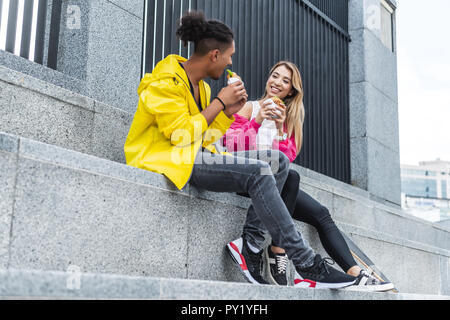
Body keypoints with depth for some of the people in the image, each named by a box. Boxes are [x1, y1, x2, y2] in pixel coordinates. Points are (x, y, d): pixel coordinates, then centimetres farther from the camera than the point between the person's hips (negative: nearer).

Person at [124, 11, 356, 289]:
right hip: (167, 158, -9)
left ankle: (250, 245, -16)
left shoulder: (200, 86, 18)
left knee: (278, 161, -6)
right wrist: (220, 102, -10)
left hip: (195, 155, 9)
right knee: (258, 171, -28)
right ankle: (307, 264, -25)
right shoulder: (168, 81, -9)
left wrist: (229, 112, 2)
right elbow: (181, 133, -18)